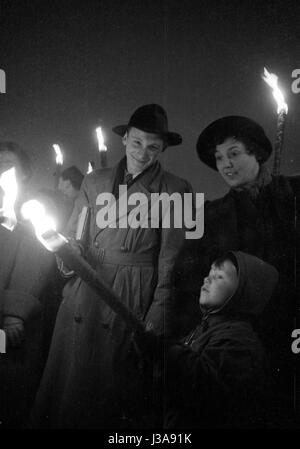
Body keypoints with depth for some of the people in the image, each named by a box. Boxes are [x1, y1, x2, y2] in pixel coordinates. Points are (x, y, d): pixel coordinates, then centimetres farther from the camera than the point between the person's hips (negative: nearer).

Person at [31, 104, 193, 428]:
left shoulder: (174, 191, 0)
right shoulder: (94, 182, 11)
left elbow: (171, 258, -3)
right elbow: (73, 234, 15)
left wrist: (159, 311, -10)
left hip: (134, 299, -3)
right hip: (84, 290, 3)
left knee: (116, 383, 3)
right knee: (69, 376, 7)